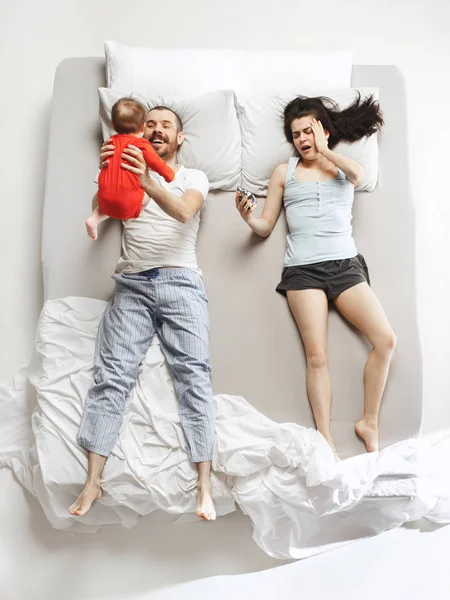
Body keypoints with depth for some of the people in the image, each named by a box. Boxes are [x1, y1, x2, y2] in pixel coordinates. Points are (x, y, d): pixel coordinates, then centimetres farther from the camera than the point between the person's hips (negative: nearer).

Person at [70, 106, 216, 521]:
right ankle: (93, 482, -3)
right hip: (132, 284, 2)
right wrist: (105, 174, -18)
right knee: (111, 374, -8)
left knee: (194, 375, -12)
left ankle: (204, 486, -10)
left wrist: (147, 182, -27)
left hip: (180, 282, -2)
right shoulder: (128, 172, 21)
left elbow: (184, 211, -9)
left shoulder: (194, 178, 14)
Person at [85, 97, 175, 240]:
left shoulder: (112, 141, 14)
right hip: (127, 204, -5)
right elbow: (156, 163, -7)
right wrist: (170, 175, 11)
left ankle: (95, 218, 16)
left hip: (105, 199, 5)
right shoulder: (141, 144, -5)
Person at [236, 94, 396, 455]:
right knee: (317, 355, -12)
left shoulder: (343, 168, 16)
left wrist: (324, 150, 4)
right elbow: (265, 227, 12)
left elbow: (357, 175, -10)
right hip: (303, 271, -1)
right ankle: (326, 439, -3)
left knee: (386, 340, -12)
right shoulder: (284, 172, 14)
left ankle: (369, 424, 5)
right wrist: (248, 216, -10)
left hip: (346, 266, 2)